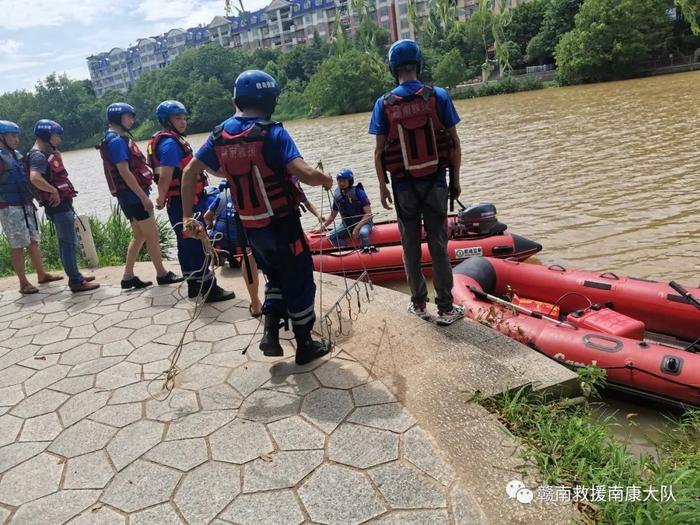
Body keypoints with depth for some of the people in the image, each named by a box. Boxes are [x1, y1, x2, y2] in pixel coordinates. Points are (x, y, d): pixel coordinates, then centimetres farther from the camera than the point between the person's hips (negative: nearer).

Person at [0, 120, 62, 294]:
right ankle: (24, 283, 6)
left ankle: (42, 274, 25)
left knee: (33, 241, 14)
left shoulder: (16, 154, 13)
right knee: (18, 246, -2)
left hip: (26, 206, 8)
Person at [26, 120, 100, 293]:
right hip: (58, 205, -10)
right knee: (68, 243, -7)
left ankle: (75, 276, 27)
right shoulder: (38, 156, -16)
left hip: (63, 204, 10)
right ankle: (76, 282, -2)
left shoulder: (47, 153, 15)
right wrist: (53, 191, -23)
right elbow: (35, 178, -33)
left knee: (69, 242, 17)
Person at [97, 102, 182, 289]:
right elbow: (124, 172, -21)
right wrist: (143, 196, -22)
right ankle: (162, 274, 7)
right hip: (133, 195, -10)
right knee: (152, 234, -3)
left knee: (139, 236, 13)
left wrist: (142, 194, 20)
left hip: (133, 195, 10)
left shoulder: (120, 139, 17)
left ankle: (128, 277, 15)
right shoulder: (116, 140, -14)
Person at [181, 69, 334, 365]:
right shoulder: (272, 134, -17)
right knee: (299, 282, 11)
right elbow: (304, 174, -28)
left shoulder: (220, 135, 2)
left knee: (276, 278, 27)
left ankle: (270, 334, 17)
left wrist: (188, 216, 11)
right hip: (281, 224, -6)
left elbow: (189, 173, 5)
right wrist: (326, 180, -6)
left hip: (250, 227, 6)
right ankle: (305, 346, 23)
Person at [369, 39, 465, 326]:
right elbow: (454, 144, -4)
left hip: (404, 186, 0)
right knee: (438, 247, 7)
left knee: (411, 247, 13)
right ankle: (445, 309, 14)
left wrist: (382, 187, 7)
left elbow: (379, 152, -5)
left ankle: (419, 304, 25)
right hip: (436, 182, 0)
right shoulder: (438, 96, -6)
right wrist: (455, 180, 7)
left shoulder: (384, 104, -6)